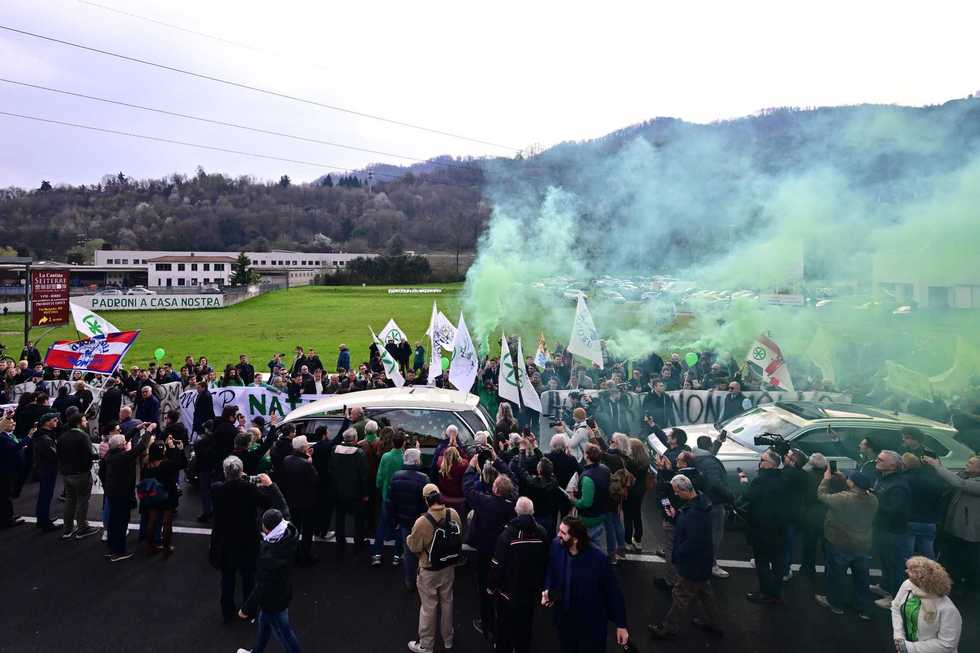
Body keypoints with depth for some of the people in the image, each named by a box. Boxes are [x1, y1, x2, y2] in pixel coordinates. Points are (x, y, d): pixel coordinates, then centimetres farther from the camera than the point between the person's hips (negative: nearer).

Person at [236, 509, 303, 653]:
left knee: (283, 632, 17)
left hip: (273, 600, -8)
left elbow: (262, 587, -28)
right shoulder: (288, 537, -22)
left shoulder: (270, 557, -41)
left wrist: (246, 609, -16)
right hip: (283, 591, 8)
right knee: (264, 623, 32)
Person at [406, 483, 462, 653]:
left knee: (428, 607, 13)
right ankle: (448, 639, 40)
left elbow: (413, 547, -16)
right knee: (447, 601, 22)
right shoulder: (453, 514, -16)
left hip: (429, 570, -4)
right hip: (449, 567, 4)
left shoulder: (422, 522, -30)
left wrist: (408, 538, 4)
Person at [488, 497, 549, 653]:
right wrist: (541, 585, 12)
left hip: (508, 589, -3)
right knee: (525, 624, 21)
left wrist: (491, 585, -5)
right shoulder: (542, 533, -11)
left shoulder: (507, 533, -23)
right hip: (531, 589, 3)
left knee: (505, 624, 16)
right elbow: (545, 562, -1)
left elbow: (497, 564, -19)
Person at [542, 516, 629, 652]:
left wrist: (621, 625, -10)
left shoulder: (598, 559, -29)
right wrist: (548, 590, -13)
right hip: (563, 619, 4)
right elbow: (550, 570, 4)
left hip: (591, 625, -4)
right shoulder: (556, 546, -17)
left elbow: (613, 592, -17)